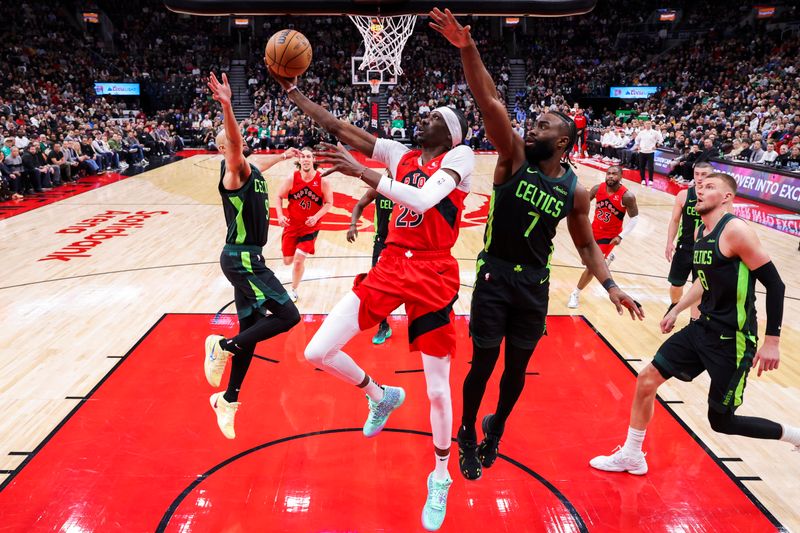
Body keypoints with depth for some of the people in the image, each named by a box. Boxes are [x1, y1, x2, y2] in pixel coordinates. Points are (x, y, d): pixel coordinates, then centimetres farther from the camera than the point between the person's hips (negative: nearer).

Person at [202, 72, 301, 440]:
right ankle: (224, 346, 0)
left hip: (245, 259, 9)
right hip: (242, 259, -9)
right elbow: (234, 142, -35)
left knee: (251, 330, 13)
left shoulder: (248, 169, 14)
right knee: (288, 316, -14)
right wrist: (226, 106, -52)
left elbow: (260, 163, 39)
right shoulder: (235, 169, -12)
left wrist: (282, 156, 57)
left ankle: (228, 399, 24)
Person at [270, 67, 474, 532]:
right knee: (317, 353, -1)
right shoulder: (401, 154, 13)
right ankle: (382, 396, 27)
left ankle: (441, 477, 29)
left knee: (438, 390, 1)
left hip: (433, 276, -5)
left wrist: (361, 172, -27)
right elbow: (341, 129, 10)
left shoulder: (460, 156, -5)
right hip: (390, 267, 6)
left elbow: (423, 200, -25)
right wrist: (292, 91, 6)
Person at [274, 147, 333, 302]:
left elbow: (329, 203, -6)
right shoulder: (291, 179, -10)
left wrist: (316, 217, -21)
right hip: (292, 225, 2)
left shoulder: (322, 181, -13)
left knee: (299, 260, -11)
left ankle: (293, 290, 12)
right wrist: (280, 216, -14)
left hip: (310, 226, -2)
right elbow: (279, 197, 1)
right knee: (288, 261, 8)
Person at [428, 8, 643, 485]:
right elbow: (489, 101, -21)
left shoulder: (575, 190, -1)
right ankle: (468, 436, 29)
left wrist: (610, 286, -5)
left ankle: (496, 428, 42)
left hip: (535, 284, 2)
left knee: (517, 366, 13)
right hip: (495, 277, -2)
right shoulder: (515, 158, -7)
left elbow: (586, 245, 9)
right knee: (483, 363, 3)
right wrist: (468, 50, -32)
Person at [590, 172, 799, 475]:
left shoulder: (735, 230, -18)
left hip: (733, 340, -8)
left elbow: (775, 284, -17)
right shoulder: (700, 232, 8)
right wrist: (677, 310, 24)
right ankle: (631, 456, 20)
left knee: (722, 421, 3)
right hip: (703, 328, 8)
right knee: (646, 379, 5)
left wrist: (772, 341, -18)